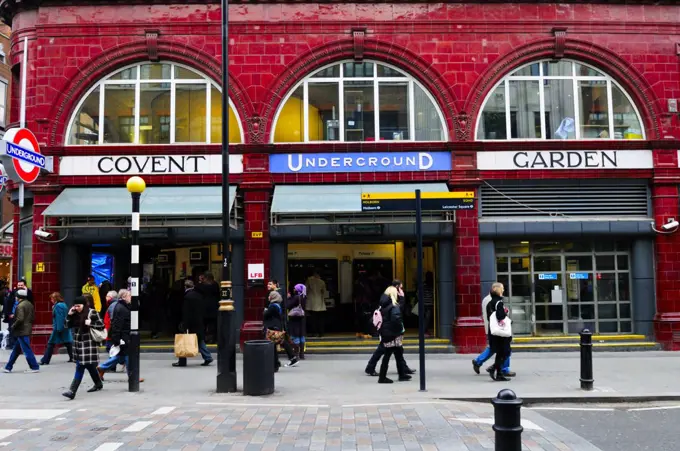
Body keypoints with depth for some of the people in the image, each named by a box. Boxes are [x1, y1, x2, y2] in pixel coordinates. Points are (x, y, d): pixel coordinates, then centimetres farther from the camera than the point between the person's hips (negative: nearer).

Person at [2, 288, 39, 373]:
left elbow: (20, 319, -24)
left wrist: (13, 326, -9)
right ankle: (8, 367, 23)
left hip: (21, 331, -9)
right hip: (28, 330, 9)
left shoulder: (20, 306, -17)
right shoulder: (30, 304, 10)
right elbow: (33, 318, 14)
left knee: (27, 350, -3)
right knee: (16, 350, 16)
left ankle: (35, 367, 1)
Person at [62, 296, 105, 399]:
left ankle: (72, 391, -15)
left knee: (80, 368, -11)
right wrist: (69, 315, 0)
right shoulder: (76, 314, 11)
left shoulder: (92, 313, -8)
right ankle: (98, 384, 33)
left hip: (88, 345, -7)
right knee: (89, 366, 17)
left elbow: (101, 325, -6)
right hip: (78, 344, 7)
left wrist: (90, 324, -18)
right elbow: (69, 325, 13)